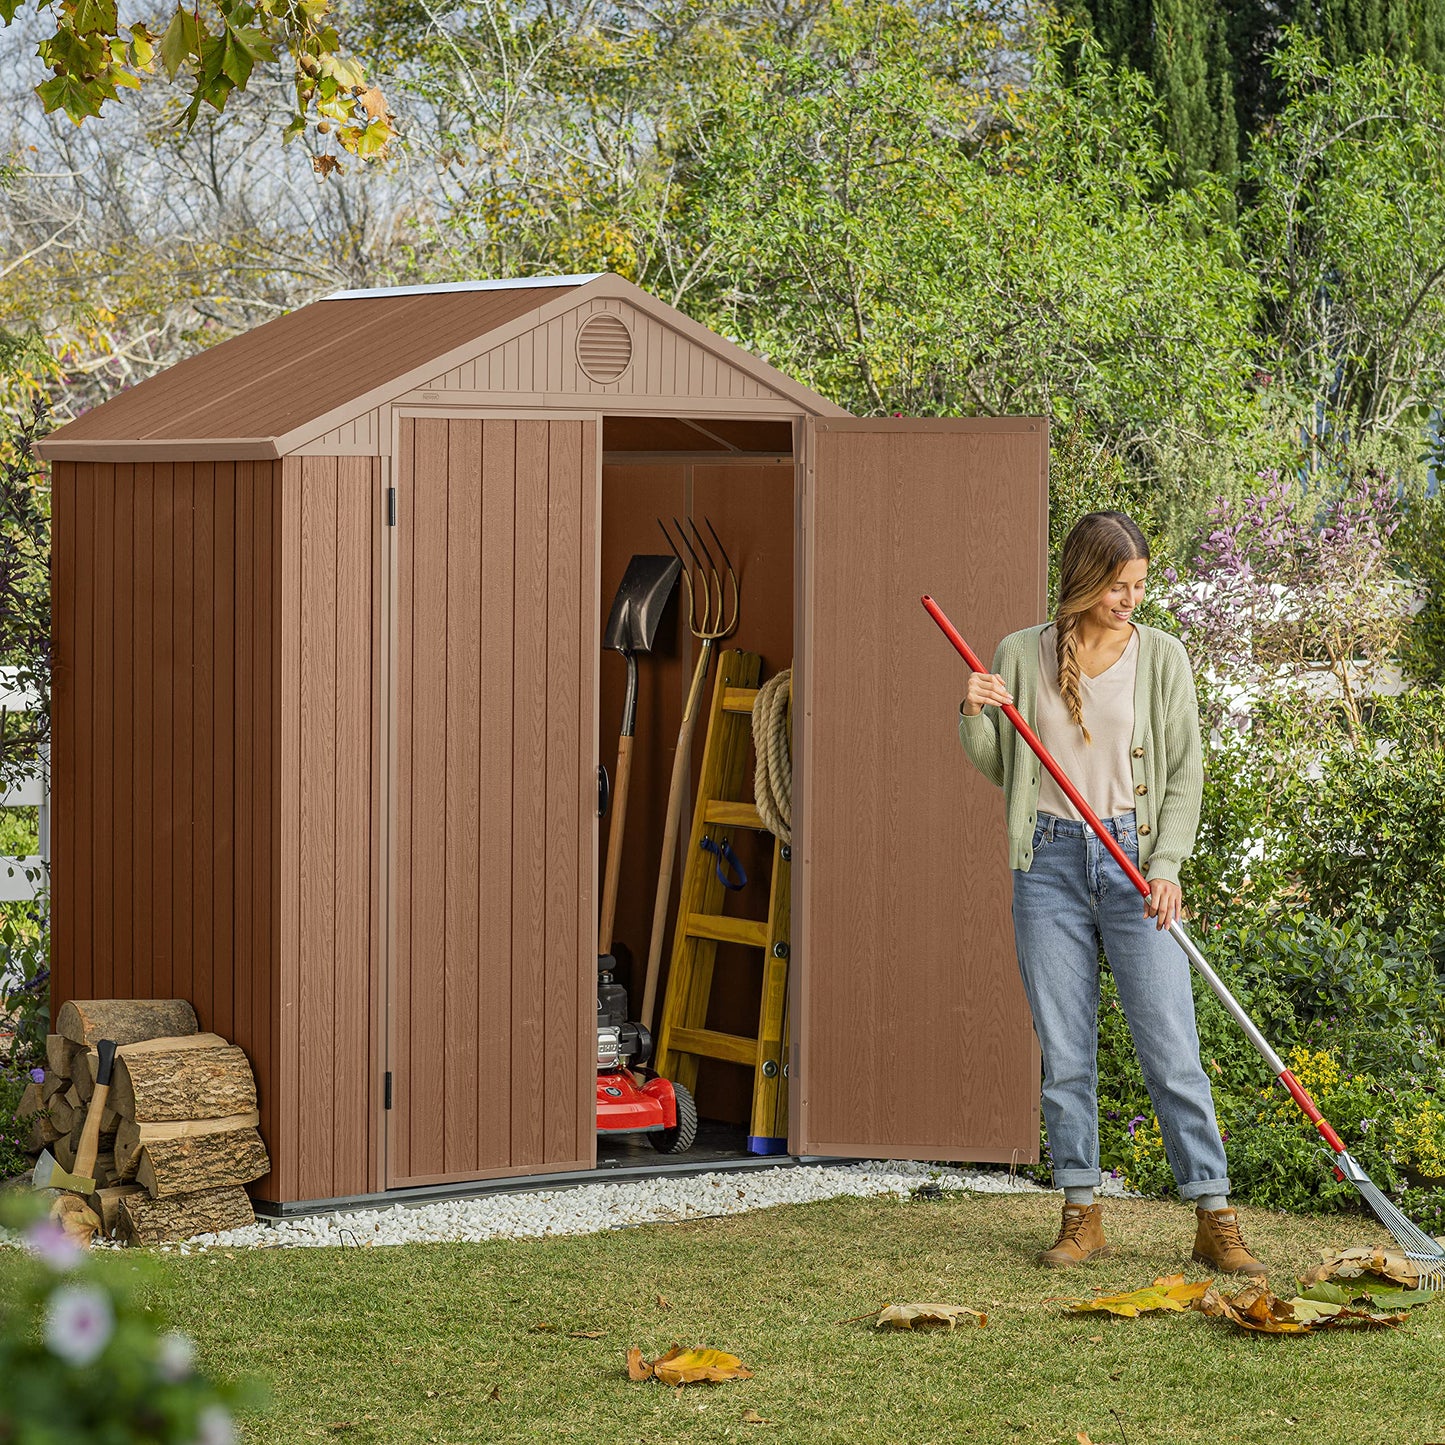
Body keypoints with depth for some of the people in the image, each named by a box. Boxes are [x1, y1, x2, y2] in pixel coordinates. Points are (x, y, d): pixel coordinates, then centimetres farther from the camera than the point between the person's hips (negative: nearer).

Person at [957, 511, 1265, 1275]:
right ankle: (1081, 1215, 11)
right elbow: (997, 766, 15)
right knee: (1064, 1053, 2)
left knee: (1172, 1049, -5)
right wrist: (973, 716, -6)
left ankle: (1215, 1221, -2)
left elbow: (1185, 771, 3)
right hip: (1050, 861, 1)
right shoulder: (1020, 655, 5)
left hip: (1133, 860, -1)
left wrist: (1167, 866, -10)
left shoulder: (1161, 656, 2)